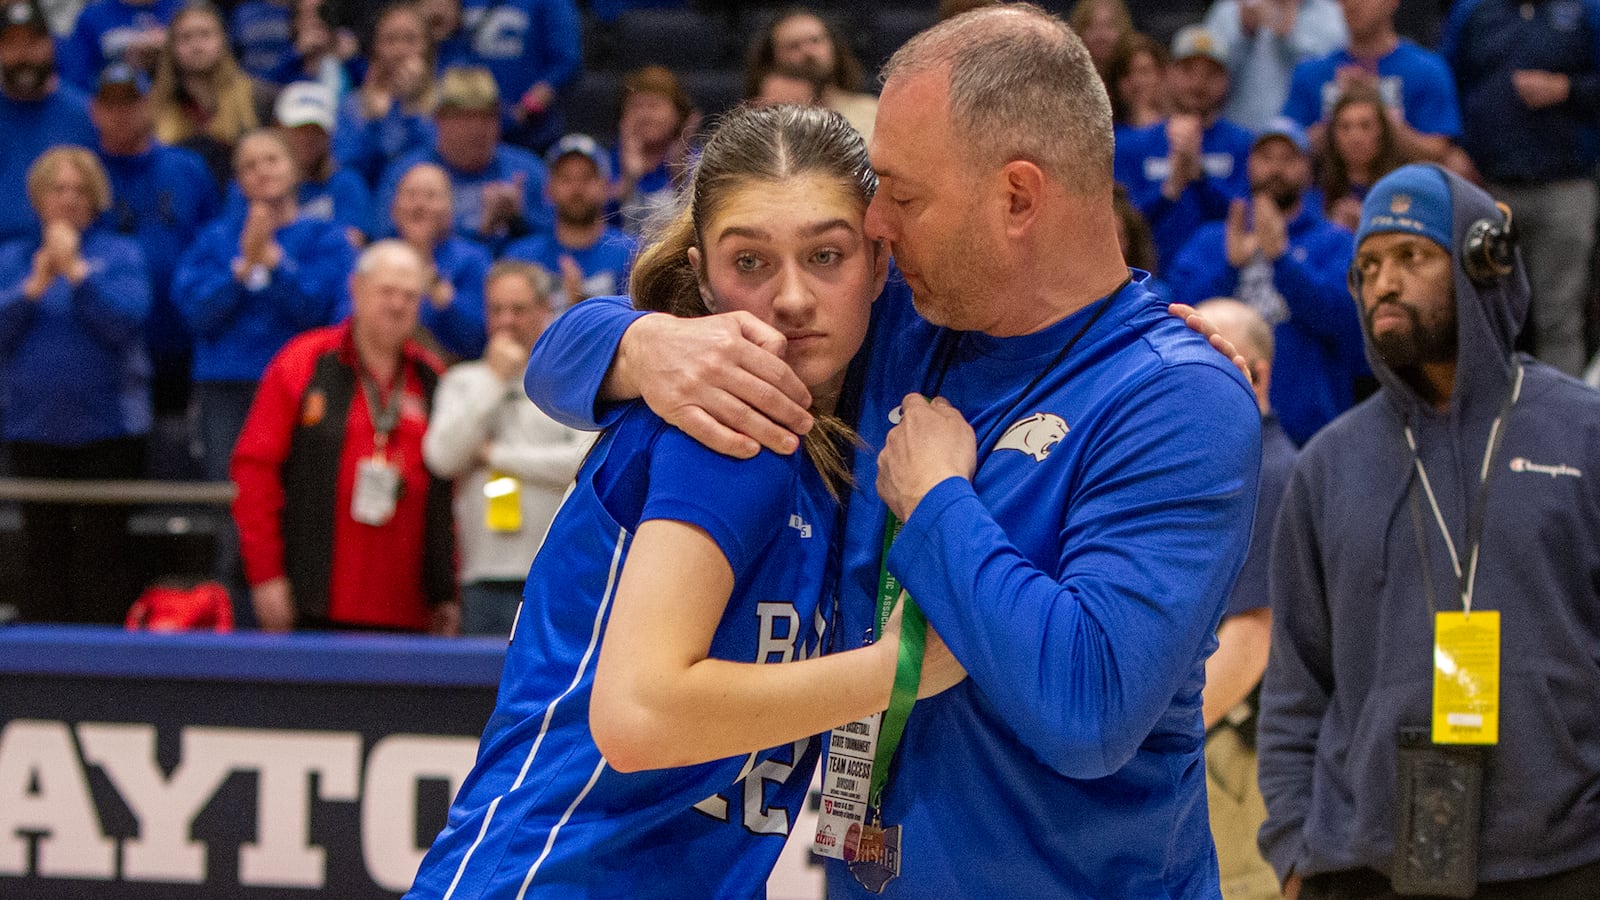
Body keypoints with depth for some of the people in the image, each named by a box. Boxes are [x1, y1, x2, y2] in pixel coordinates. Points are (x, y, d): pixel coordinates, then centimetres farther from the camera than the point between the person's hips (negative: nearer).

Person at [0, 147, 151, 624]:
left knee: (102, 545, -5)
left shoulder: (120, 254, 2)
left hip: (106, 426, -3)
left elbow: (127, 320, -12)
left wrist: (76, 271, -15)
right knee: (44, 546, 6)